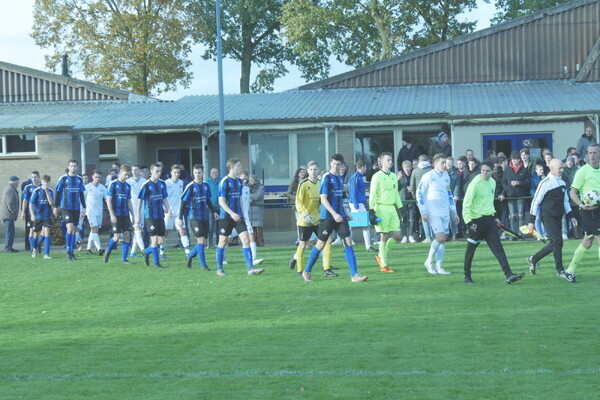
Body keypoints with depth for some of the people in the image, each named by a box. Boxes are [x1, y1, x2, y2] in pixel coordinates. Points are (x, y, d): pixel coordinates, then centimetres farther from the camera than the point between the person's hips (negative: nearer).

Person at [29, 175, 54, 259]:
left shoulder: (51, 191, 0)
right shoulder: (36, 191, -6)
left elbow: (52, 203, -13)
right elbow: (31, 203, -5)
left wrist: (47, 191, -17)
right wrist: (32, 215, -14)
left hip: (47, 216, 0)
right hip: (37, 215, 0)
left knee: (46, 232, -13)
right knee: (36, 233, 12)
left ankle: (46, 254, -11)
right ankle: (34, 248, 41)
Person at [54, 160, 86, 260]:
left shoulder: (79, 179, 9)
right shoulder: (63, 179, -2)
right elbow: (58, 193, 3)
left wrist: (84, 207, 12)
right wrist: (56, 207, 1)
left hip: (76, 208, 4)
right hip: (65, 208, -4)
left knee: (74, 230, 6)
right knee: (70, 228, -16)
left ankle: (72, 252, 13)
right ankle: (68, 251, -6)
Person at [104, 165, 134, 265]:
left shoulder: (128, 186, 12)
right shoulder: (113, 184, -5)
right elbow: (108, 200, -7)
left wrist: (132, 215, 13)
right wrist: (112, 215, -13)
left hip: (125, 214, 5)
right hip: (116, 215, -5)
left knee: (127, 235, -2)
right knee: (116, 236, -8)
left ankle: (124, 259, 4)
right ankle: (108, 251, 20)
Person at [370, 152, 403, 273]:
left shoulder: (393, 176, 14)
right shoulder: (377, 176, -5)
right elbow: (372, 195, -7)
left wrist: (400, 208, 18)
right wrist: (371, 211, -13)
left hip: (392, 208, 7)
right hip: (381, 208, -7)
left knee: (397, 237, 1)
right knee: (384, 236, -4)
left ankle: (380, 256, 20)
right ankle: (383, 265, 5)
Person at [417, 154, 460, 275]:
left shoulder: (446, 177, 12)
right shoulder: (428, 176, -6)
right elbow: (419, 193, -5)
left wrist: (454, 211, 20)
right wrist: (423, 212, -10)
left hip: (445, 212, 6)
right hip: (433, 213, -6)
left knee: (443, 240, 3)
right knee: (440, 238, -17)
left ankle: (438, 267, 10)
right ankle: (429, 261, 3)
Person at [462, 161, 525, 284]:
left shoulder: (492, 182, 9)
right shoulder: (476, 183, -13)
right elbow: (466, 203, -13)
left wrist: (494, 216, 18)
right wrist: (469, 222, -18)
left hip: (489, 219, 6)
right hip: (477, 221, -6)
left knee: (498, 247, -3)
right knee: (471, 249, 5)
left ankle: (509, 275, -10)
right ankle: (467, 276, 19)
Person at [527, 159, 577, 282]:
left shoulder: (562, 183, 12)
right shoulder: (545, 183, -10)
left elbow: (565, 201, 23)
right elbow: (535, 202, -8)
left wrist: (571, 216, 14)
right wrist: (531, 221, -10)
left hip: (558, 217, 8)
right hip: (548, 217, -8)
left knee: (555, 244, 9)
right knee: (557, 241, -15)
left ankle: (533, 259, 26)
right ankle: (560, 270, -8)